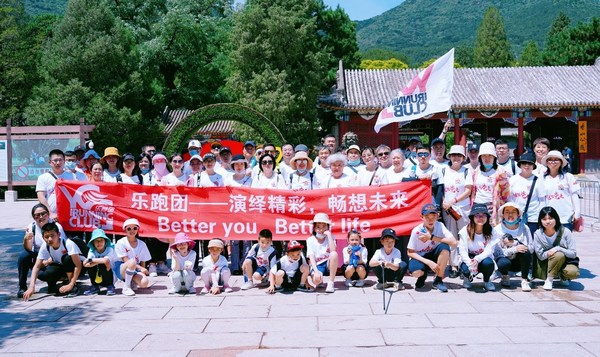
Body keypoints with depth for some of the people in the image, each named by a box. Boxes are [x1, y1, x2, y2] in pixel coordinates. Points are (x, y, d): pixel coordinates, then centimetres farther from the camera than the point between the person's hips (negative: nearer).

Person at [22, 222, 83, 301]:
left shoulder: (68, 244, -30)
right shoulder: (45, 246, -16)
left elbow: (78, 265, -31)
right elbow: (37, 266, -19)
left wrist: (71, 285, -36)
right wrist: (31, 287, -31)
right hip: (62, 268, 4)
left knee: (66, 258, -35)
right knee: (41, 274, -23)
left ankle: (74, 286, -18)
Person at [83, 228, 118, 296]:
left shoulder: (110, 249, -17)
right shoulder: (92, 251, -8)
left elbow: (105, 260, -37)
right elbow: (86, 265, -24)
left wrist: (90, 260, -27)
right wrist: (99, 261, -31)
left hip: (110, 278, -3)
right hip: (98, 279, 3)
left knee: (102, 265, -29)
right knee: (90, 265, -20)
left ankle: (110, 286, -7)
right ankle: (95, 287, 1)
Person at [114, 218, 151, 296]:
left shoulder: (142, 244, 5)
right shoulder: (121, 243, -7)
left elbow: (143, 262, 8)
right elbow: (125, 259, -14)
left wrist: (143, 271, -11)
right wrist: (140, 268, -22)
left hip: (135, 270, 3)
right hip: (121, 269, -3)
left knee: (144, 282, -29)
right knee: (132, 262, -38)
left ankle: (132, 282, 7)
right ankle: (126, 287, -22)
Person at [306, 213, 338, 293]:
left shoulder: (330, 238, 0)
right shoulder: (310, 240, -2)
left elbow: (333, 251, -21)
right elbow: (311, 258, -13)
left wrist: (329, 234, -19)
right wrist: (316, 271, -28)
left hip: (329, 265, 2)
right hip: (317, 265, -1)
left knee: (334, 254, -32)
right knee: (316, 280, -36)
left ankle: (331, 283, -21)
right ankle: (320, 282, 7)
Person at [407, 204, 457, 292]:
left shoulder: (440, 226, -13)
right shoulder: (416, 231, -17)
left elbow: (453, 242, -25)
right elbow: (410, 253, -14)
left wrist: (432, 237, -26)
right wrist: (428, 262, -25)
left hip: (434, 256, 2)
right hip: (421, 258, -2)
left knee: (444, 247, -30)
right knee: (415, 272, -36)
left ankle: (438, 281, -13)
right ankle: (423, 275, 7)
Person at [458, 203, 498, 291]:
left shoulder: (491, 232, -7)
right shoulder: (465, 231, -10)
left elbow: (489, 250, -16)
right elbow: (462, 251, -15)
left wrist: (477, 259, -34)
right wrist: (470, 263, -34)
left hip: (483, 258, 1)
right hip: (468, 259, -1)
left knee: (488, 263, -34)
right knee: (466, 269, -33)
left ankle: (487, 281, 1)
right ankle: (467, 278, 8)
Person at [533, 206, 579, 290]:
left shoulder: (565, 231, -14)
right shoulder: (538, 234, -12)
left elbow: (573, 254, -14)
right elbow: (540, 256, -9)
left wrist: (558, 249, -29)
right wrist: (548, 253, -29)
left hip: (566, 261, 1)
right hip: (547, 264, 0)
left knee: (573, 272, -33)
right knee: (559, 255, -33)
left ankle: (562, 277, 4)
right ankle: (549, 280, -13)